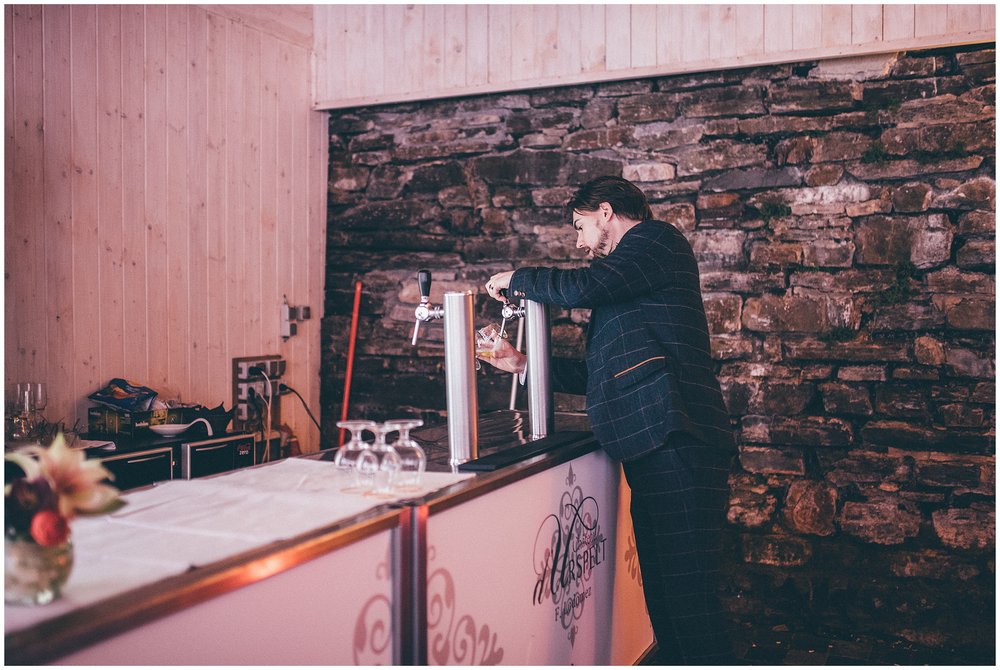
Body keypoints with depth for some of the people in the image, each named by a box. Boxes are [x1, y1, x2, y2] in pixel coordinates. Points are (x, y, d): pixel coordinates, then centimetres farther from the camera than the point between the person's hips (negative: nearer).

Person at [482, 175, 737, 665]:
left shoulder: (655, 239, 2)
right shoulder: (631, 274, 29)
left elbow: (582, 288, -15)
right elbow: (601, 376, 28)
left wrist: (515, 279, 2)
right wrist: (523, 364, 25)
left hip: (675, 443, -10)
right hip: (653, 447, 10)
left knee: (686, 594, -11)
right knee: (664, 594, 11)